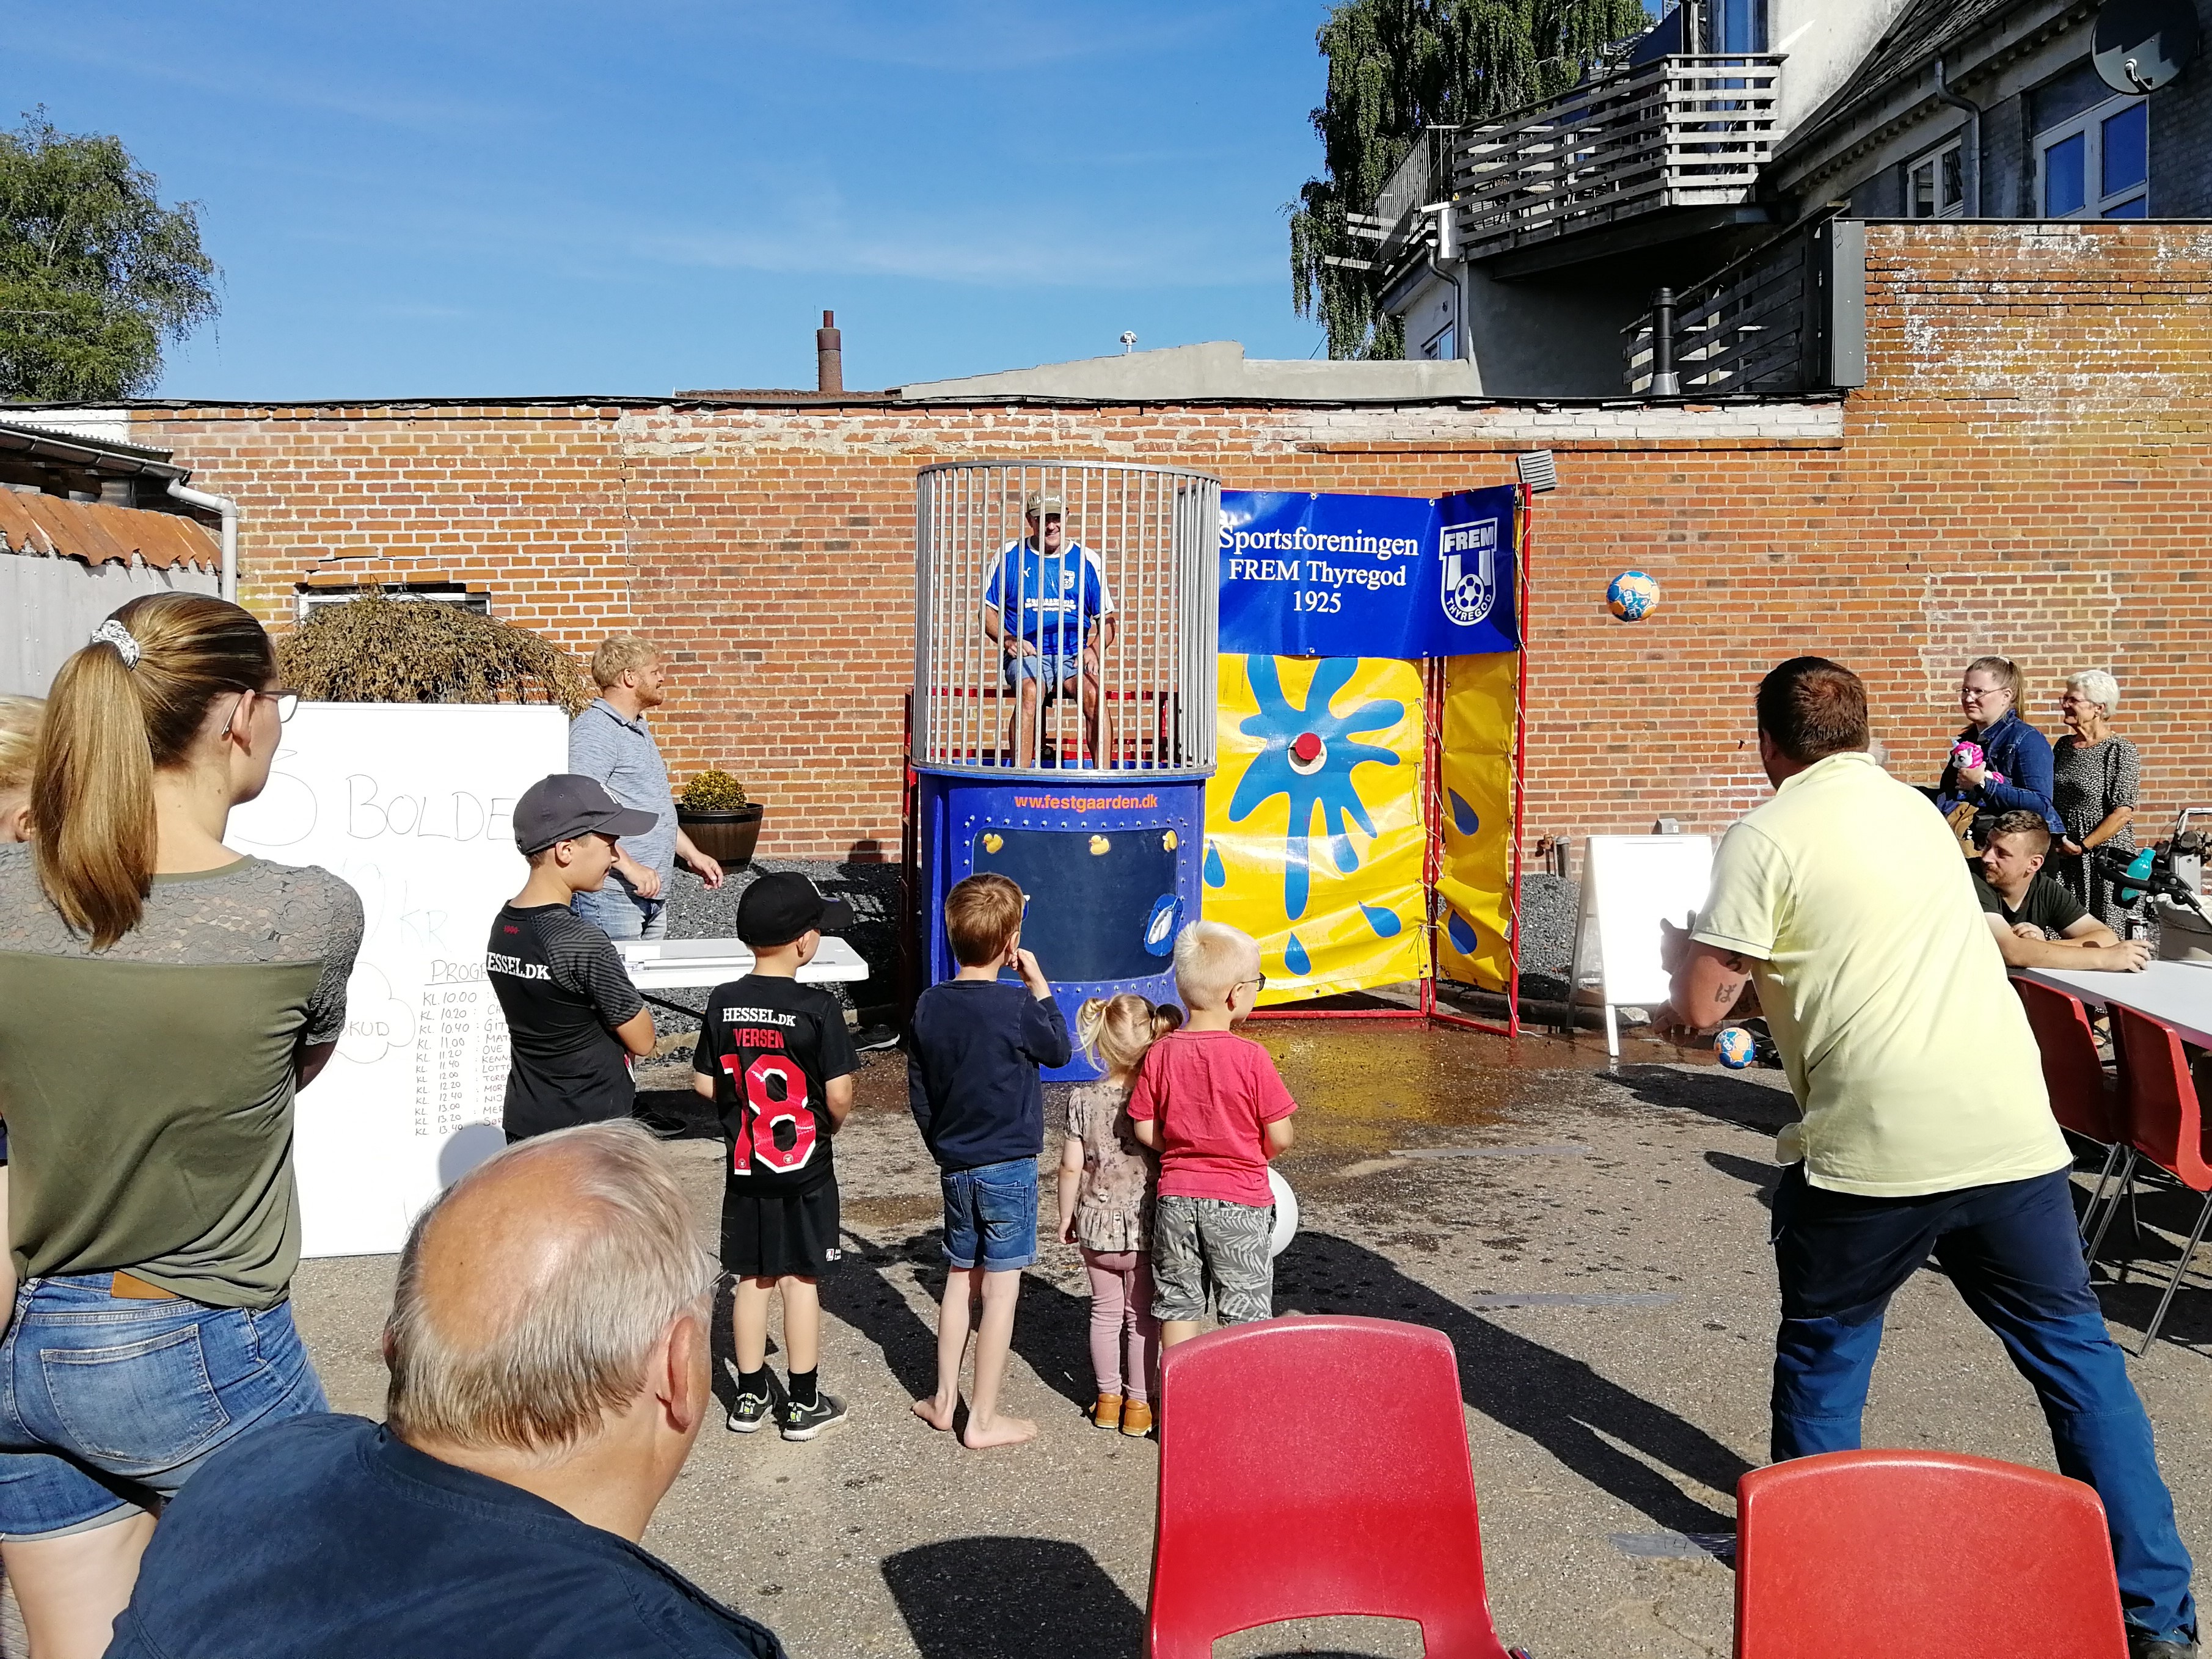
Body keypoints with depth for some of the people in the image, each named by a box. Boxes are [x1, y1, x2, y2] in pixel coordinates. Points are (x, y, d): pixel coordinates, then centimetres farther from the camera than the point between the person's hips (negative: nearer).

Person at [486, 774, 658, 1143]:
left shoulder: (503, 925, 0)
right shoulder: (584, 945, -24)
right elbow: (643, 1042, -13)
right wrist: (632, 1003, 4)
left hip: (524, 1125, 7)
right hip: (590, 1132, -7)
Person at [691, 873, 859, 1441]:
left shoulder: (723, 1003, -4)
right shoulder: (818, 1008, -18)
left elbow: (706, 1083, 2)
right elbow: (839, 1095, -18)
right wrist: (829, 1124, 3)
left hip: (744, 1166, 4)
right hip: (805, 1169, -4)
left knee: (752, 1280, 13)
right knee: (800, 1280, 5)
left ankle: (750, 1397, 23)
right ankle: (805, 1404, 15)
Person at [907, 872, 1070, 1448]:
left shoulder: (929, 1005, -1)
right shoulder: (1016, 1003, -17)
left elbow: (918, 1092, 6)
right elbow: (1059, 1050, 1)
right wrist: (1039, 984, 4)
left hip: (954, 1166, 5)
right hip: (1008, 1165, -5)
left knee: (960, 1278, 20)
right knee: (1001, 1290, 3)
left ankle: (944, 1399, 28)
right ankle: (983, 1420, 9)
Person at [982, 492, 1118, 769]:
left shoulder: (1087, 560, 11)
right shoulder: (1010, 556, 10)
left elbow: (1107, 620, 14)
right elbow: (988, 611, 13)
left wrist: (1095, 649, -6)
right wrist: (1008, 641, -6)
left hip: (1074, 654, 1)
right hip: (1027, 653, -1)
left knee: (1093, 694, -30)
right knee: (1029, 693, -34)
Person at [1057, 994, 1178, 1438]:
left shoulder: (1083, 1100, -11)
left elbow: (1071, 1166, -7)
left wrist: (1066, 1217, 8)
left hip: (1097, 1226, 2)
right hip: (1146, 1230, -1)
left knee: (1105, 1311, 18)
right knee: (1143, 1317, 13)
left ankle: (1108, 1397, 27)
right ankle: (1138, 1403, 21)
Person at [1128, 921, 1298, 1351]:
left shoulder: (1160, 1053, -6)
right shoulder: (1250, 1057, -17)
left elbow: (1146, 1130, -2)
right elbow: (1280, 1139, -12)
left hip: (1176, 1196, 4)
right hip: (1239, 1202, -3)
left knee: (1178, 1302, 15)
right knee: (1244, 1310, 9)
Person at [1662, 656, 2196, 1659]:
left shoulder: (1764, 839, -3)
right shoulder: (1913, 809, 18)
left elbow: (1701, 1008, -5)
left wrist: (1683, 951, 16)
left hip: (1872, 1146, -5)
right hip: (2012, 1127, 5)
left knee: (1823, 1349, 17)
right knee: (2075, 1350, 15)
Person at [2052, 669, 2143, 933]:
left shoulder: (2120, 750, -8)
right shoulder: (2063, 745, 9)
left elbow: (2123, 812, -13)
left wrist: (2083, 847, -13)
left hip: (2105, 856, -5)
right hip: (2063, 856, 5)